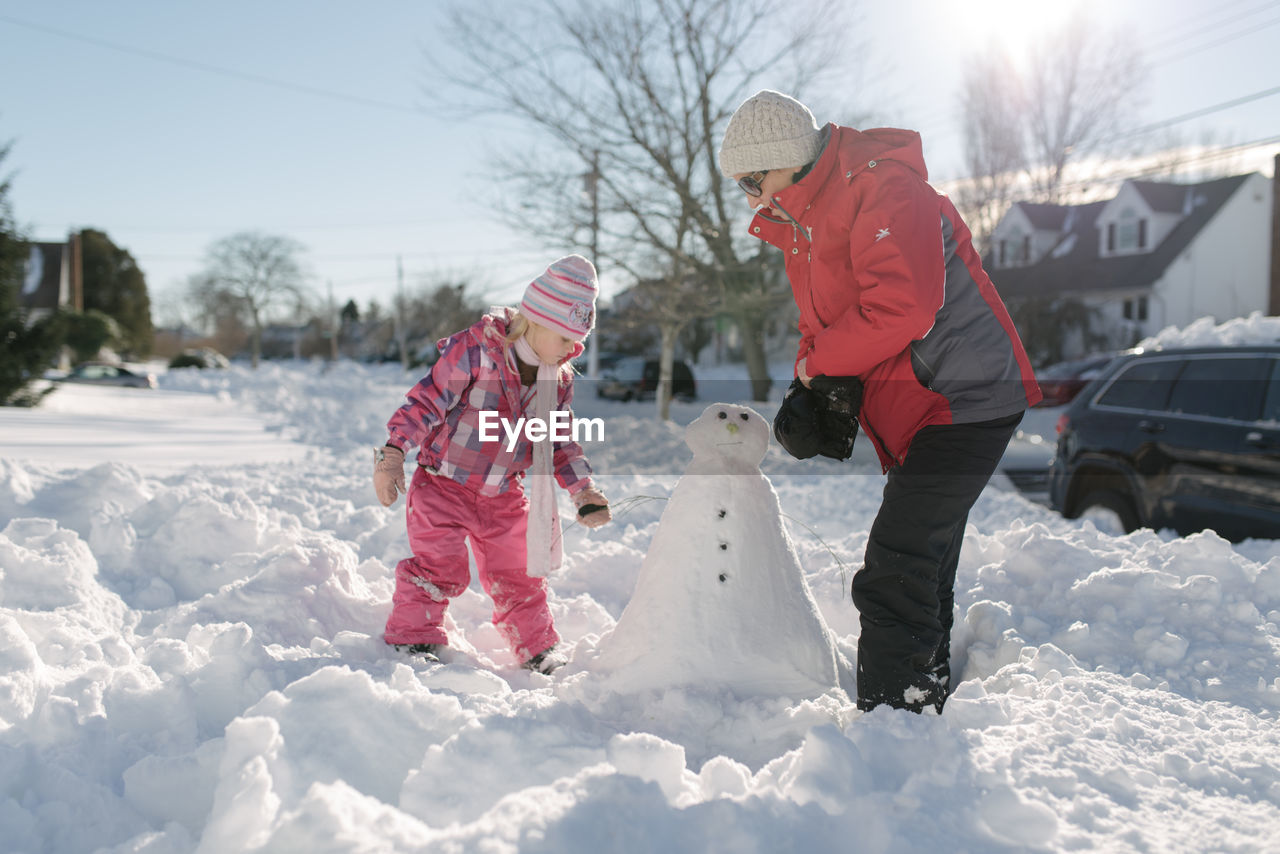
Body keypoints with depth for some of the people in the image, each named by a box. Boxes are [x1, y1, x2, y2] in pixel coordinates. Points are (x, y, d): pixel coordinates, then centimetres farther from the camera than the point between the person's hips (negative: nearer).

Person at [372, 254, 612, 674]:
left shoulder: (559, 379, 0)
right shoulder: (474, 351, -19)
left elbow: (559, 442, 9)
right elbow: (426, 401, -20)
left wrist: (584, 491, 0)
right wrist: (393, 453, -29)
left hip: (504, 495, 5)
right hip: (444, 483, -5)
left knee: (517, 574, 12)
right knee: (440, 568, -10)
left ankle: (539, 649, 27)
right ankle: (412, 638, 11)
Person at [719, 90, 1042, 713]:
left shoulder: (883, 188, -18)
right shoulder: (801, 225, 12)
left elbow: (901, 308, -29)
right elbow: (821, 324, 16)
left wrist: (820, 364, -17)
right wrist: (812, 390, -4)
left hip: (965, 399, -10)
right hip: (917, 412, 10)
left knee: (893, 578, -13)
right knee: (923, 569, 17)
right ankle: (927, 695, 30)